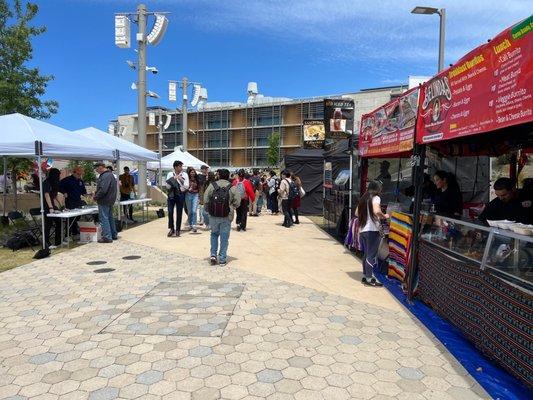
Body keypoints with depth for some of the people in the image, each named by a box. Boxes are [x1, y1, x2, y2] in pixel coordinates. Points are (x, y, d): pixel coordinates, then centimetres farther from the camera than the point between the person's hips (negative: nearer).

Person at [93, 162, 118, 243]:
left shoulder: (105, 176, -19)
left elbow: (103, 190, -27)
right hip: (110, 200, 11)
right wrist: (96, 194, 13)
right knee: (110, 217, 17)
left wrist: (96, 197, -12)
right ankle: (113, 235, 25)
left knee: (104, 218, -5)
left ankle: (107, 237, -3)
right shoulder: (110, 174, 15)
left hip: (104, 201, -11)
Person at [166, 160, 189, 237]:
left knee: (179, 213, 5)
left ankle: (178, 230, 17)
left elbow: (187, 186, -6)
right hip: (171, 194, 1)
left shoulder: (184, 175, 1)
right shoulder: (170, 174, 4)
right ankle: (171, 229, 12)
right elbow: (167, 186, -1)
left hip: (180, 195, -1)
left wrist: (180, 179, -15)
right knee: (170, 212, -3)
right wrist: (173, 179, -13)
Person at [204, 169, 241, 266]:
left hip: (213, 216, 1)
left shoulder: (212, 185, -3)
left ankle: (213, 255, 12)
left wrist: (210, 208, 11)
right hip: (227, 217, -1)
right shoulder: (232, 188, -5)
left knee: (214, 234, 20)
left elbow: (205, 200, -5)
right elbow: (237, 202, -7)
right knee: (224, 237, 8)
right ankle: (222, 259, 13)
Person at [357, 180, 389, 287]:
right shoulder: (375, 198, -9)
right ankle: (369, 278, 1)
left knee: (366, 254, 16)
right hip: (372, 230, -8)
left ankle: (365, 276, 21)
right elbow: (376, 211, -26)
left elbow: (357, 213, 18)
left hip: (362, 230, 8)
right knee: (371, 255, -2)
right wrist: (384, 216, -9)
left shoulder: (363, 198, 14)